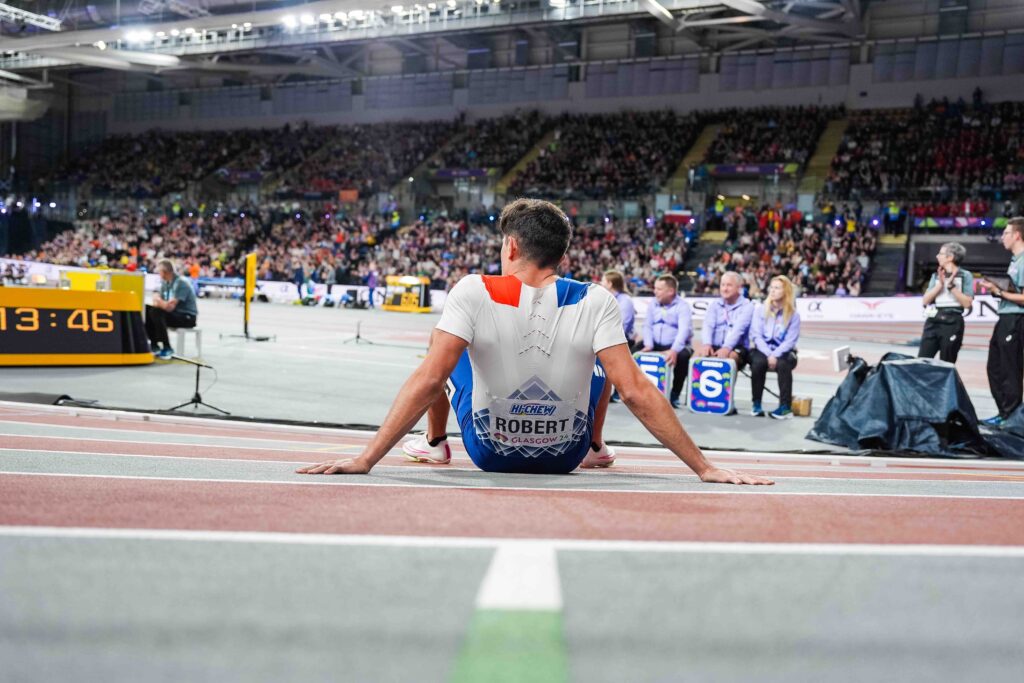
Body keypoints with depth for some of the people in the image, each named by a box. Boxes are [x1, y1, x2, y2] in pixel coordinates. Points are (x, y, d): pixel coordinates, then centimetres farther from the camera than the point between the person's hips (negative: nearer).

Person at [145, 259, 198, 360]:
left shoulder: (180, 283, -21)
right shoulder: (165, 282, 6)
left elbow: (170, 307, -26)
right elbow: (159, 299, 9)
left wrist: (159, 302, -7)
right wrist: (159, 303, -15)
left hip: (187, 317, -9)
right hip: (175, 313, 9)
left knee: (156, 313, -26)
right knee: (146, 311, 1)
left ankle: (167, 348, -18)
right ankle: (154, 345, 6)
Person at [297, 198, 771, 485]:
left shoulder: (473, 293, -21)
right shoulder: (595, 303, -19)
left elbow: (428, 380, -28)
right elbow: (636, 392, -23)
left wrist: (365, 459, -25)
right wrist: (705, 469, -18)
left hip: (488, 450, 0)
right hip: (566, 455, 1)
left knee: (444, 347, 18)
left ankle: (435, 444, 33)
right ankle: (595, 447, 39)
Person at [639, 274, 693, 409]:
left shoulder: (682, 306, -10)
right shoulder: (653, 304, 9)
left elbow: (684, 330, -24)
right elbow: (647, 326, 5)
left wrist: (674, 350, -40)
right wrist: (648, 345, -15)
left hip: (676, 347, -5)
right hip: (656, 345, 5)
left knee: (683, 355, -36)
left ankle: (674, 395, -19)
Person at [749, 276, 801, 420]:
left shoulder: (793, 314, -1)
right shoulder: (760, 311, 5)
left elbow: (790, 341, -7)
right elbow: (756, 335, -4)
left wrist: (775, 355, -23)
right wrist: (768, 354, -18)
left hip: (783, 352, -1)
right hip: (762, 350, 1)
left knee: (783, 365, -35)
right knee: (758, 363, -32)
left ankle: (785, 407, -28)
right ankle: (756, 405, -20)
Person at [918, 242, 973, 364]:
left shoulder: (965, 276, 1)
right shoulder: (936, 275, 11)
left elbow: (967, 303, -8)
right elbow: (925, 301, 4)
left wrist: (951, 285, -9)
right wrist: (940, 284, -5)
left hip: (953, 323, -3)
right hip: (933, 322, 4)